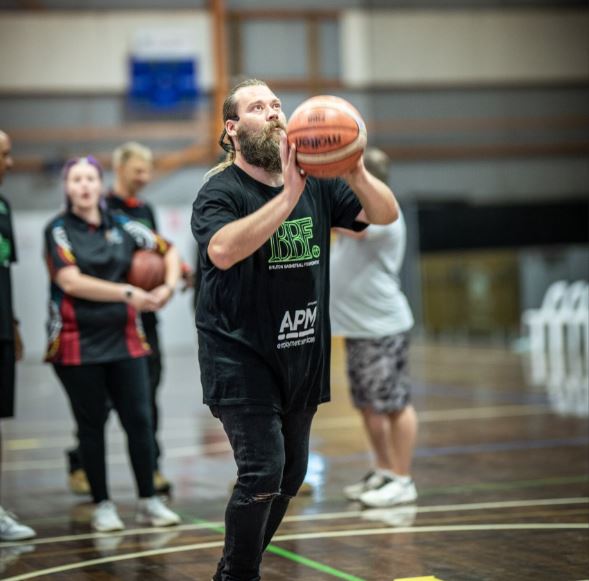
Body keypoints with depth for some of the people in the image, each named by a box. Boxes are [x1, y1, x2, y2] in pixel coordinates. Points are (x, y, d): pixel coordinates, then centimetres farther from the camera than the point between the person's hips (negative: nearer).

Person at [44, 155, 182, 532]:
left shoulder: (121, 226, 7)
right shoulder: (59, 230, -4)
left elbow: (168, 250, 16)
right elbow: (71, 281, -17)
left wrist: (169, 285, -4)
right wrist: (128, 294, -23)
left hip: (124, 339, 3)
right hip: (78, 342, -3)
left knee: (139, 418, 0)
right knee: (92, 424, 4)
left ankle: (149, 501, 10)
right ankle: (103, 505, 14)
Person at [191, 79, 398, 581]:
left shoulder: (317, 184, 3)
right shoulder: (220, 191, -12)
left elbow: (386, 214, -3)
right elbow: (223, 250, -32)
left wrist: (354, 171, -23)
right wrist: (289, 195, -35)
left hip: (302, 353, 6)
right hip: (241, 355, -6)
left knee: (292, 473, 14)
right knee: (262, 472, -15)